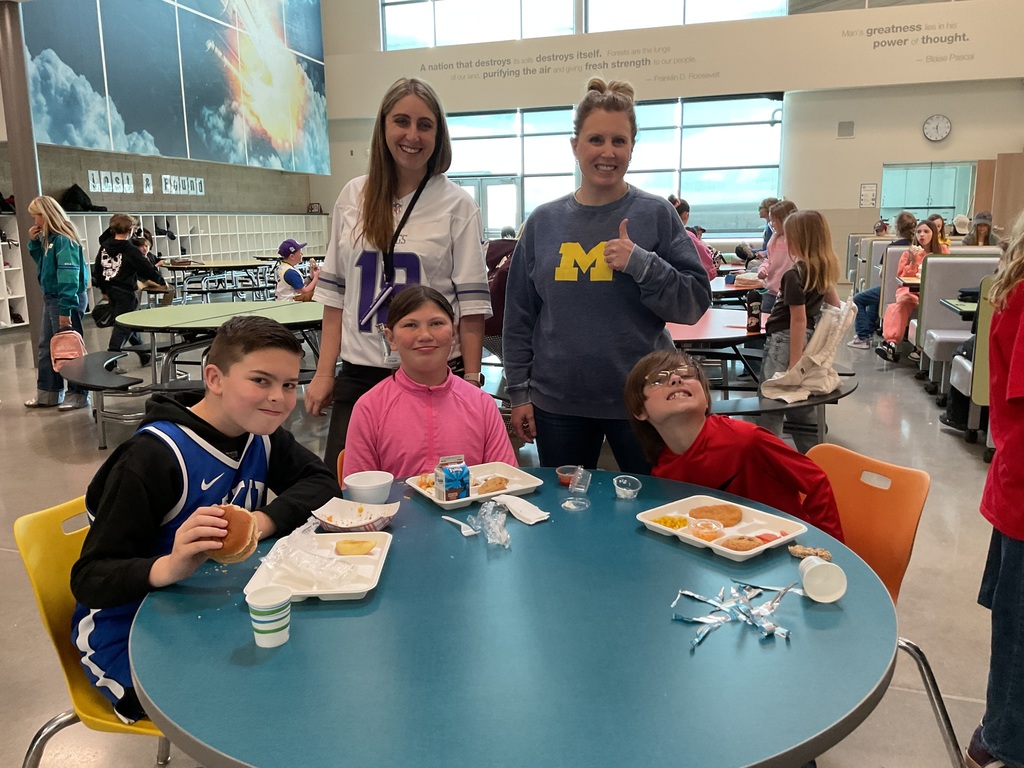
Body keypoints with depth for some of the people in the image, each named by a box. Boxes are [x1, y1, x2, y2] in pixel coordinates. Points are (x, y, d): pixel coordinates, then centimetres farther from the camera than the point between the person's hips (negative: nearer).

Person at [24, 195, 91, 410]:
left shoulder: (64, 239, -18)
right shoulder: (49, 238, 9)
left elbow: (69, 276, -24)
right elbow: (42, 262, 23)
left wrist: (65, 310, -26)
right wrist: (34, 243, 6)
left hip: (67, 299, -10)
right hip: (50, 298, 10)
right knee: (46, 347, 14)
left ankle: (78, 394, 11)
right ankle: (48, 393, 23)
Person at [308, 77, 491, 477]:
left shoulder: (456, 203, -1)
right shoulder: (353, 196, 8)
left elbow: (472, 300, -3)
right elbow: (335, 291, 10)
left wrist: (471, 380, -7)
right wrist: (324, 372, 6)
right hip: (359, 372, 3)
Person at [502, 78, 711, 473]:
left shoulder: (656, 214, -2)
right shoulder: (544, 221, 4)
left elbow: (695, 303, -5)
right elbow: (519, 315, 7)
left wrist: (641, 264, -19)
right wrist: (519, 392, 4)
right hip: (558, 403, 2)